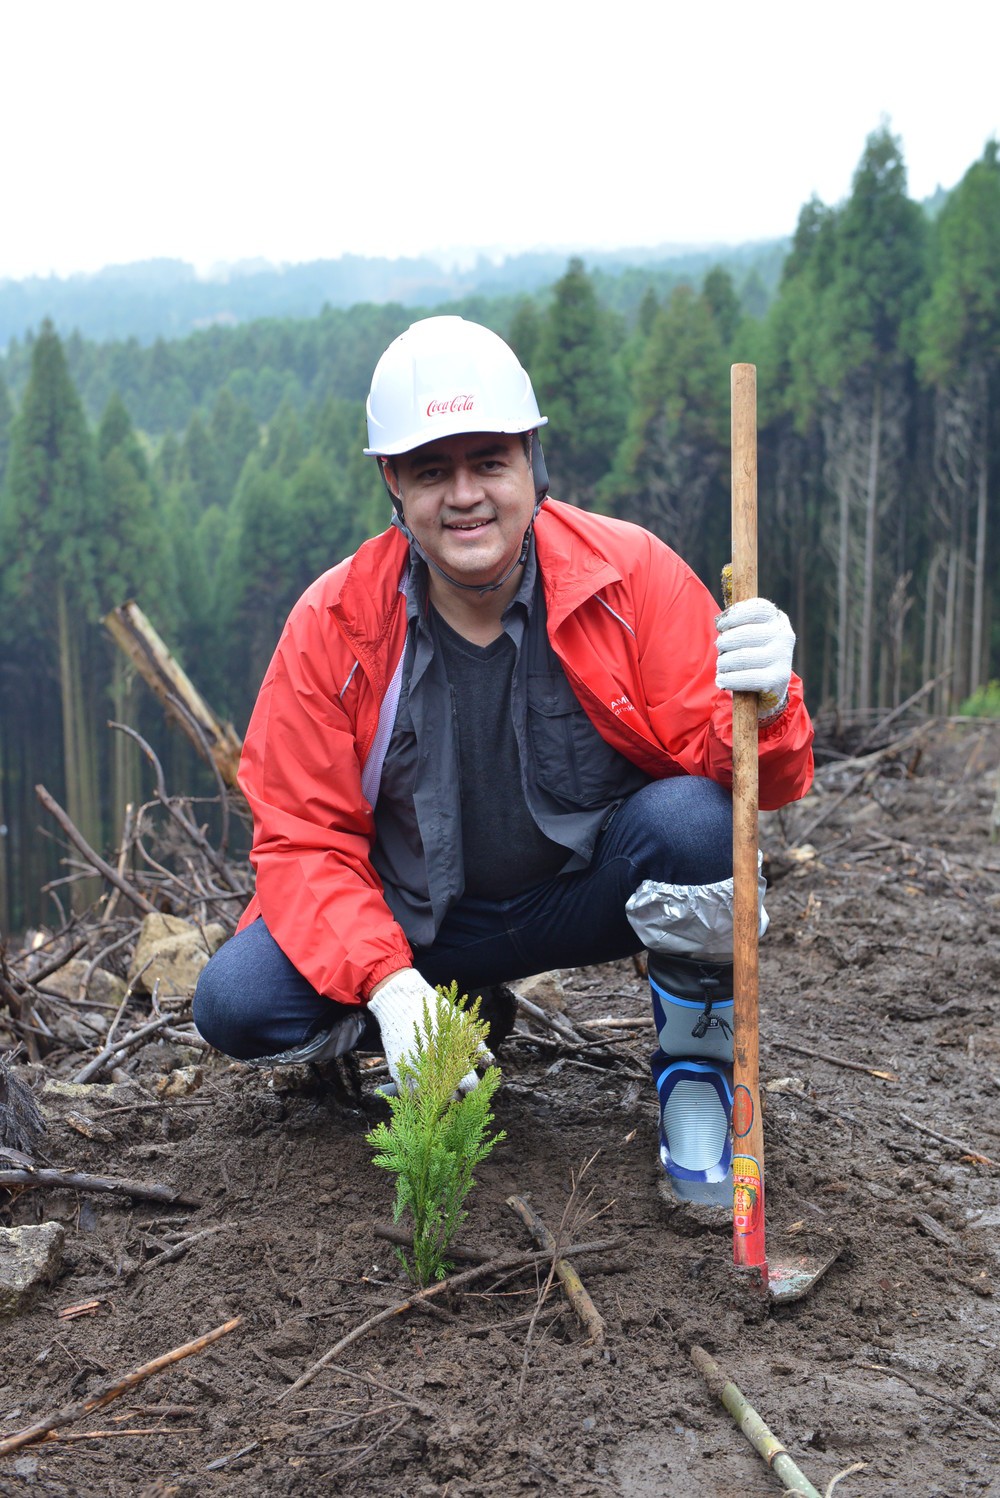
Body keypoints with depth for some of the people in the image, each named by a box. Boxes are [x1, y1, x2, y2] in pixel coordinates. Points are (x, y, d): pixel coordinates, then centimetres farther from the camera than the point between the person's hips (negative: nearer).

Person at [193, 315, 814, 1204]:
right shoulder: (334, 624, -13)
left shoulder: (633, 574, -15)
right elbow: (303, 838, -11)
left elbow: (755, 778, -15)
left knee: (691, 819, -32)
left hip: (592, 890, -1)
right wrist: (388, 983, -27)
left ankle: (696, 1065, -5)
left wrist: (761, 707, -41)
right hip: (417, 922, 2)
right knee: (238, 1005, -19)